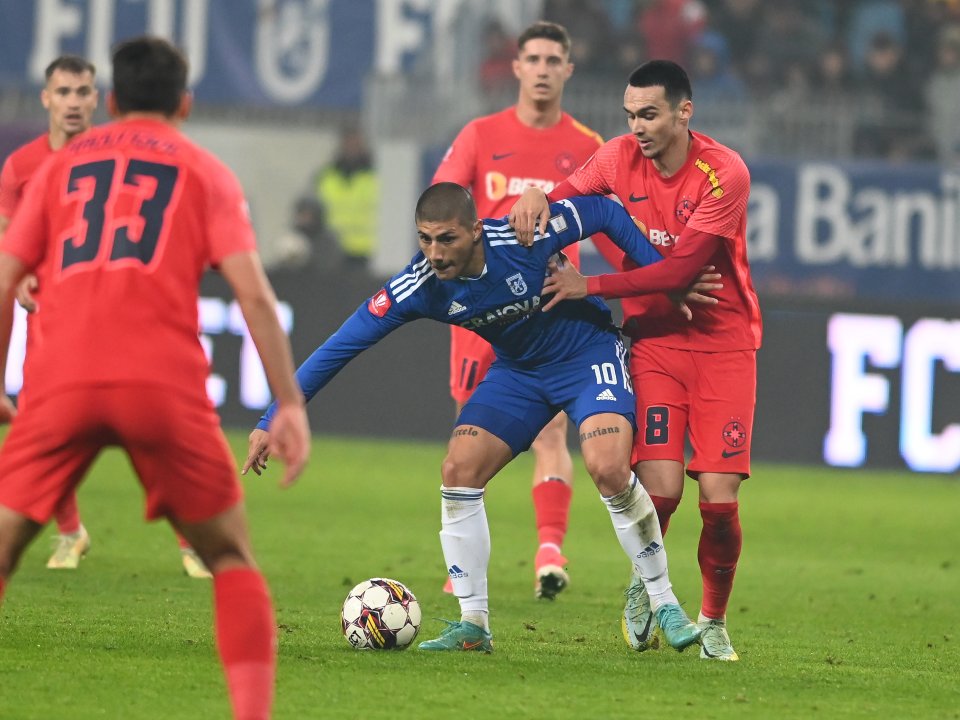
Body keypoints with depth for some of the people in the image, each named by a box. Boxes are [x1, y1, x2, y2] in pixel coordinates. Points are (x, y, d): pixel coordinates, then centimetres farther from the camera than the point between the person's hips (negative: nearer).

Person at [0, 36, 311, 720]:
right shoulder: (205, 172, 16)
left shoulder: (61, 165, 22)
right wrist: (291, 404, 3)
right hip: (165, 383, -1)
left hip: (62, 382, 1)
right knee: (232, 557, 14)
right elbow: (254, 292, 3)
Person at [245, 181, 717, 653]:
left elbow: (603, 212, -14)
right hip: (517, 370, 4)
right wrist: (273, 420, -21)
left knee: (608, 468, -25)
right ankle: (473, 626, 0)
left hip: (587, 353, -4)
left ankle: (665, 606, -8)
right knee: (458, 471, -11)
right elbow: (342, 346, -18)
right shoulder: (418, 287, -22)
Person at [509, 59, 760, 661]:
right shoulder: (622, 158, -2)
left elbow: (680, 268, -19)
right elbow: (563, 197, 7)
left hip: (723, 344, -2)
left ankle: (714, 623, 13)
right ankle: (643, 588, 13)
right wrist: (537, 199, -17)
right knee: (661, 485, -16)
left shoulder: (724, 173, -15)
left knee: (720, 497, -9)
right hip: (653, 339, 2)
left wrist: (590, 287, -21)